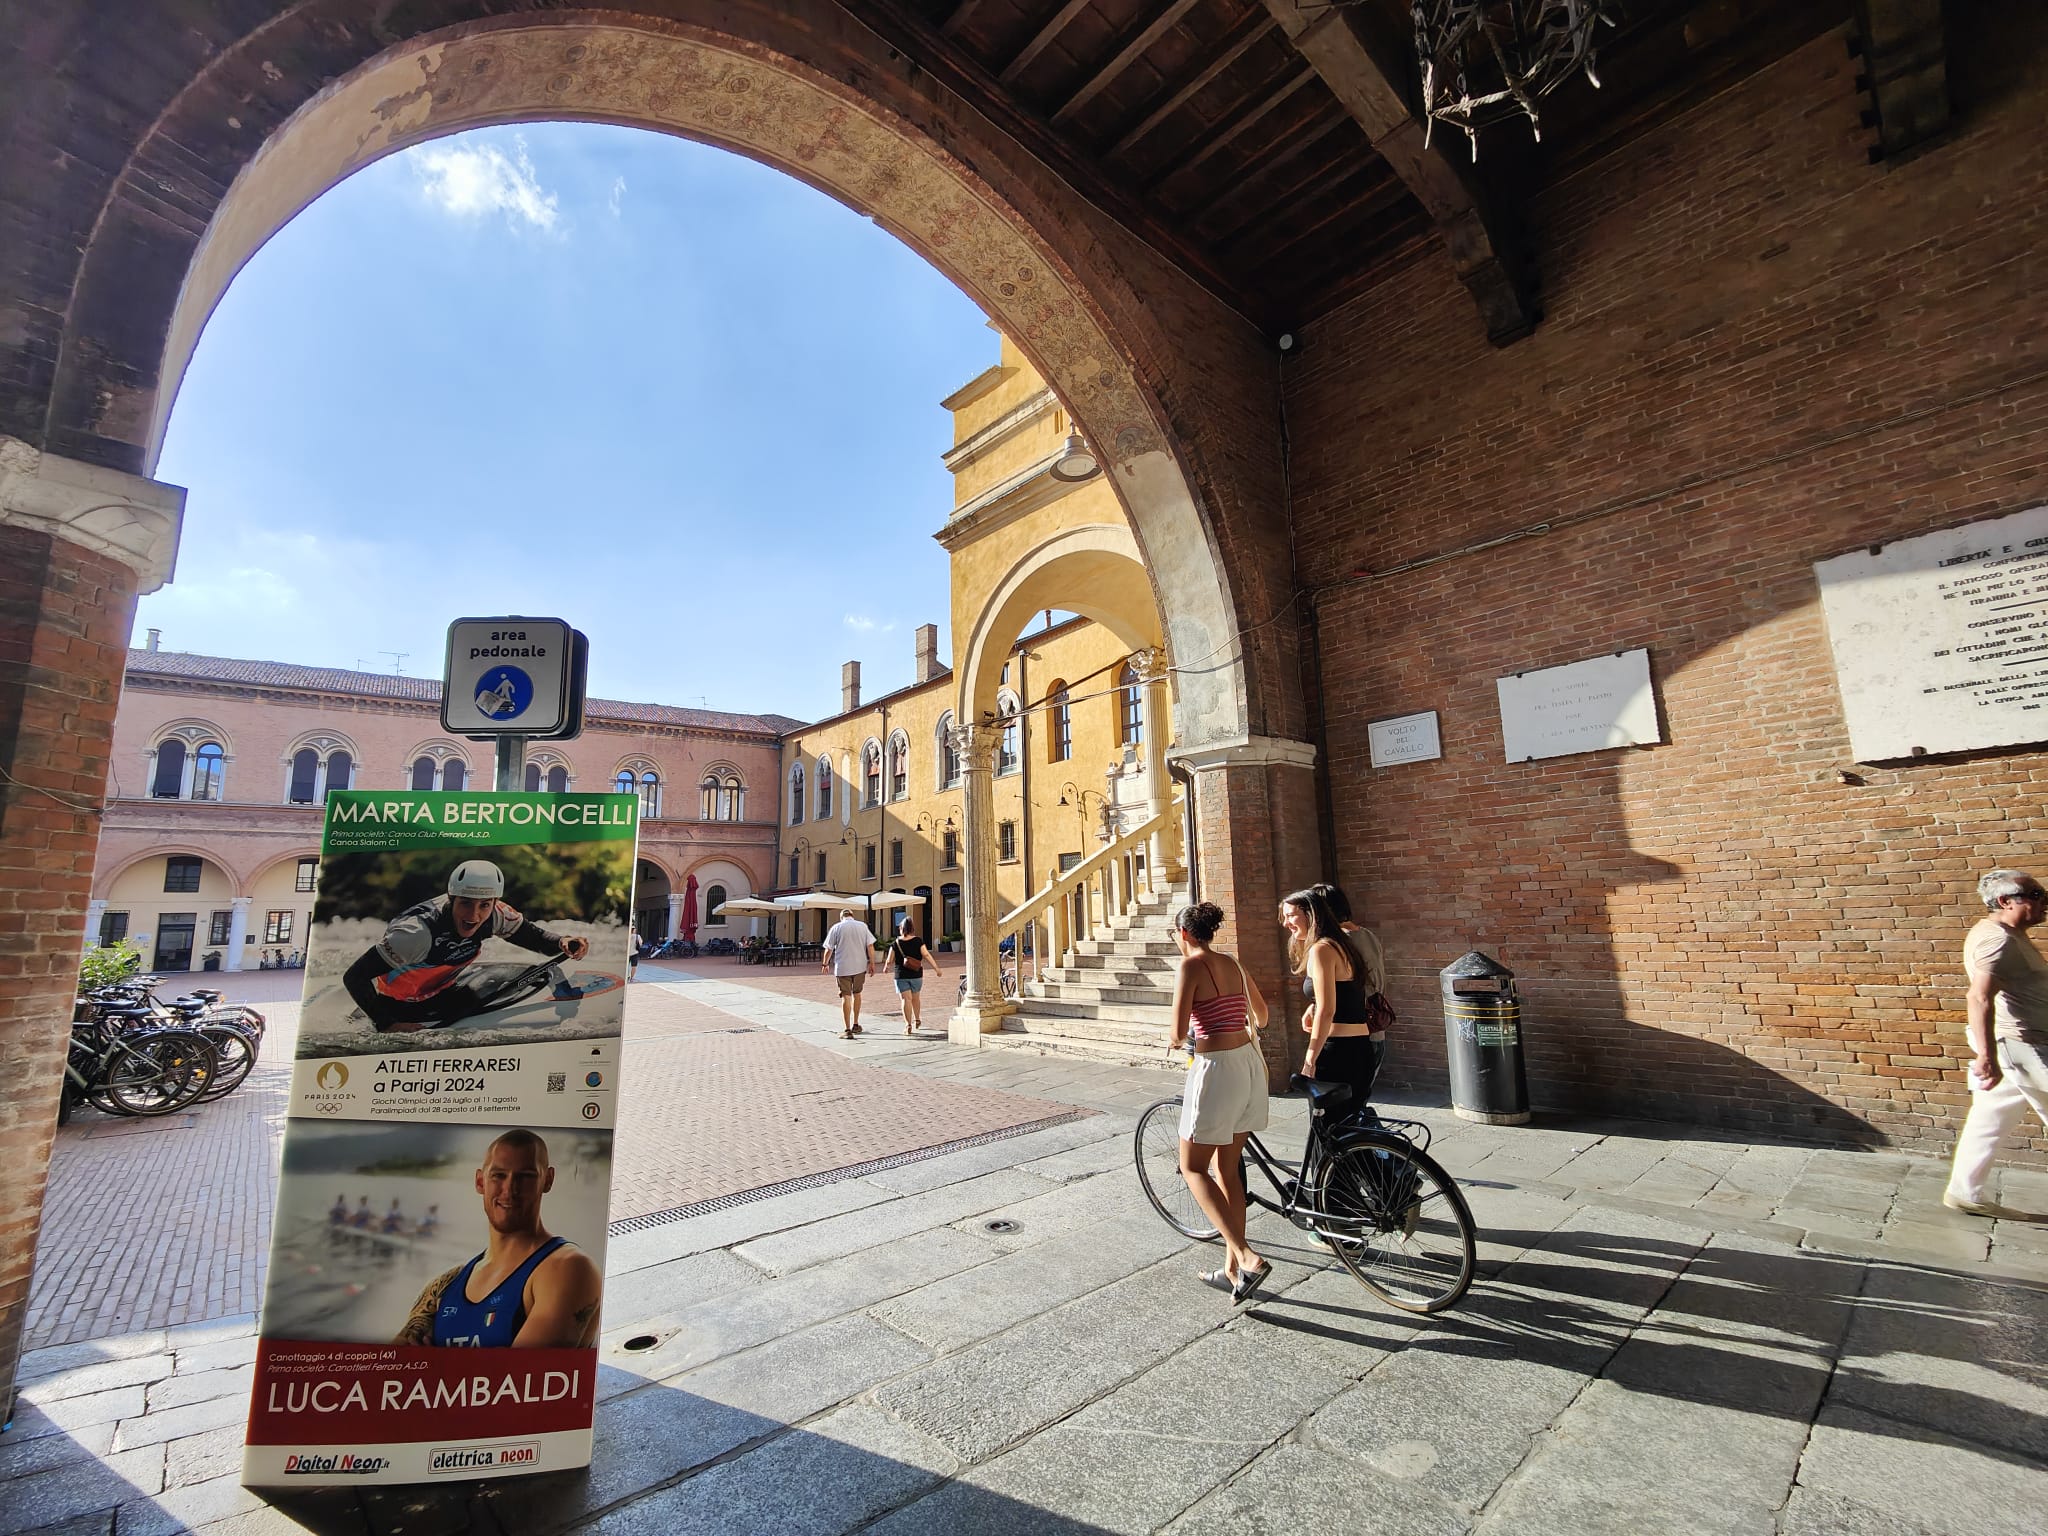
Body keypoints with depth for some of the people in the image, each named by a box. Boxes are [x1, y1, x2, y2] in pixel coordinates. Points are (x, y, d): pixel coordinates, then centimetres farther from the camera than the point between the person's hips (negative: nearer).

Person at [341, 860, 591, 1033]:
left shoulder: (494, 915, -22)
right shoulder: (418, 932, -37)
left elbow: (530, 934, -8)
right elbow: (354, 978, -31)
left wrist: (562, 943, -30)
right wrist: (388, 1025, -37)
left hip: (442, 993, 4)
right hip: (397, 1007, -4)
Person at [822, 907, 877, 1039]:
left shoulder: (836, 927, -2)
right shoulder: (862, 926, 4)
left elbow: (829, 949, 0)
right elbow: (870, 946, -1)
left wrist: (825, 964, 15)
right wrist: (872, 964, 4)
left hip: (842, 967, -3)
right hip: (860, 966, 3)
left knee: (846, 997, 0)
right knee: (856, 993, 20)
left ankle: (847, 1030, -3)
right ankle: (855, 1025, 28)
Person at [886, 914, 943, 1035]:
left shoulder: (896, 943, -5)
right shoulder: (918, 941, -5)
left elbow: (890, 960, -2)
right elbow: (926, 955, -11)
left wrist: (887, 967, 20)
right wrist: (936, 969, -8)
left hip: (901, 975, -2)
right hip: (916, 975, 2)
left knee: (905, 999, 0)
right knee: (916, 998, 19)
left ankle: (908, 1024, -8)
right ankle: (917, 1020, 34)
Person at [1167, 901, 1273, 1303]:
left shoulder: (1191, 966, -12)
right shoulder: (1232, 964, 10)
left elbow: (1179, 1033, -17)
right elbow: (1261, 1011, 26)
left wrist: (1176, 1039, 6)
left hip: (1217, 1069, -8)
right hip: (1250, 1062, 8)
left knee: (1193, 1167, 7)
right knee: (1227, 1170, 16)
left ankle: (1246, 1257, -4)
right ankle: (1233, 1269, 23)